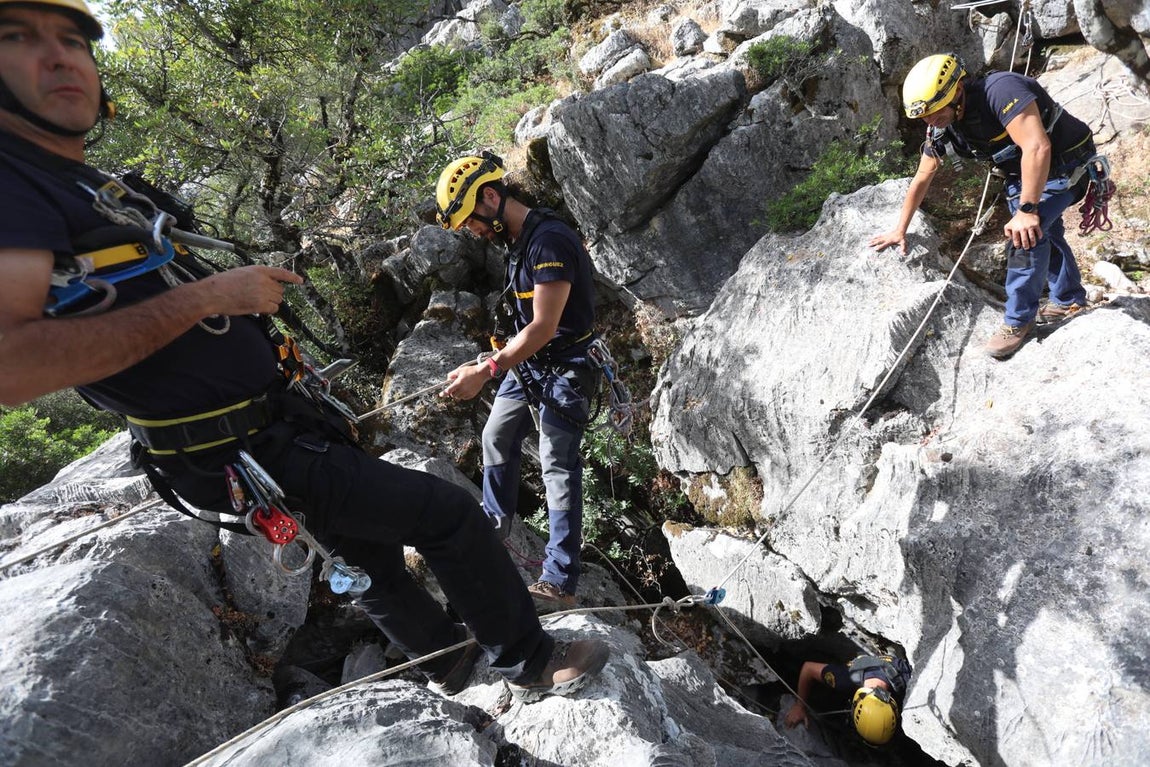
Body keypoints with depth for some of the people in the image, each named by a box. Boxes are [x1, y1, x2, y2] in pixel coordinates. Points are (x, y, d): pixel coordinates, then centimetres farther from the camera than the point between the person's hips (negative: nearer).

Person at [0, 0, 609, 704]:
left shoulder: (94, 188, 13)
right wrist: (207, 295, -28)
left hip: (280, 419, 10)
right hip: (255, 456, -10)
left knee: (372, 553, 22)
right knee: (451, 514, -5)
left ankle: (449, 657, 43)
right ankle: (532, 662, 13)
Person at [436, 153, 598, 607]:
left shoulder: (550, 242, -24)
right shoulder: (517, 240, 6)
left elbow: (544, 327, -28)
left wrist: (485, 371, -30)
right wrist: (497, 362, 10)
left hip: (563, 369, -10)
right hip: (527, 362, 10)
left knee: (558, 468, -9)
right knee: (497, 439, 20)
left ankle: (560, 582, -4)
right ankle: (495, 524, 42)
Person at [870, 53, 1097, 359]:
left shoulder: (1001, 90, -35)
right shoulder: (940, 129, -11)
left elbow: (1037, 148, -41)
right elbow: (921, 179, 2)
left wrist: (1027, 210, -40)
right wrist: (900, 229, 8)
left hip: (1064, 162, -8)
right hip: (1022, 173, 8)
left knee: (1027, 233, -22)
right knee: (1043, 232, 21)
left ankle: (1019, 319, -8)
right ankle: (1070, 299, 43)